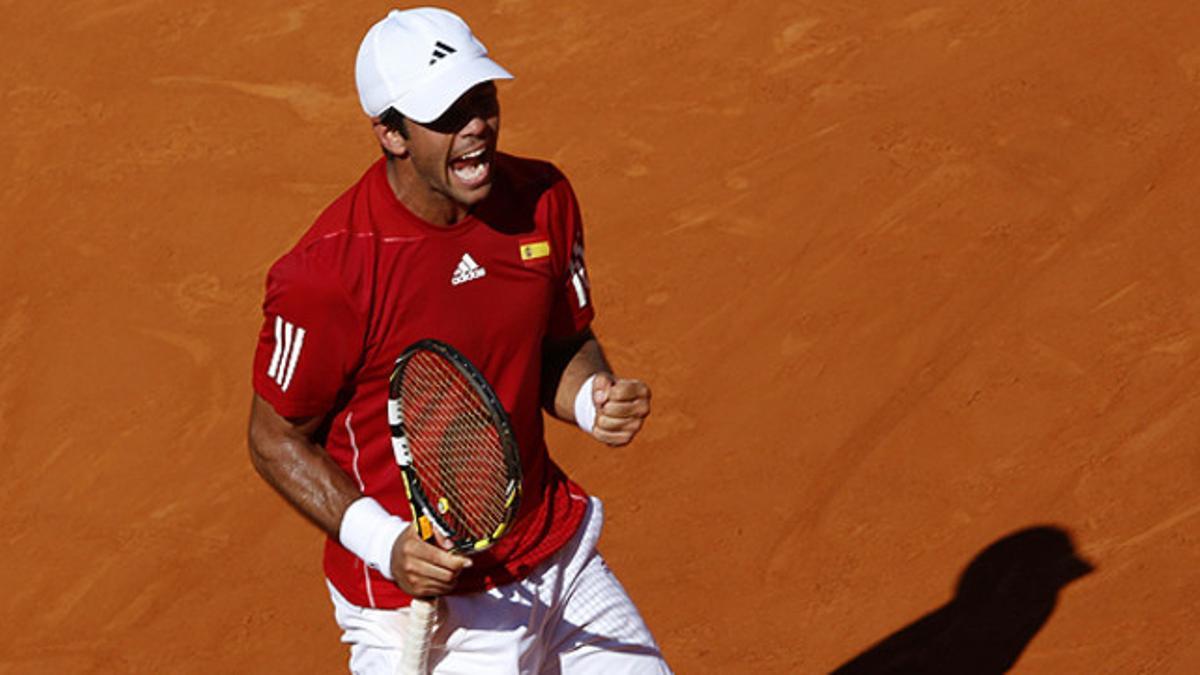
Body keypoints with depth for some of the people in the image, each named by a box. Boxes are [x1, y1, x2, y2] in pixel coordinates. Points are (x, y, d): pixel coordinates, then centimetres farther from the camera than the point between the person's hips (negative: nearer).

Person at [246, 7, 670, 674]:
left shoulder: (544, 200, -3)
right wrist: (384, 543, -22)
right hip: (426, 603, -6)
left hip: (559, 554, 6)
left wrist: (596, 399, -11)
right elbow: (277, 437, -10)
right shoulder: (328, 270, -21)